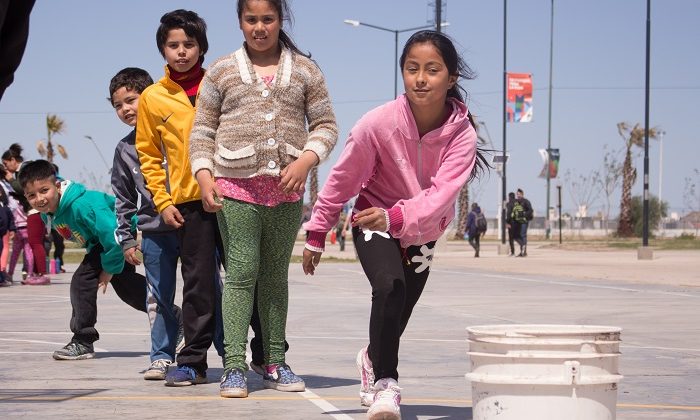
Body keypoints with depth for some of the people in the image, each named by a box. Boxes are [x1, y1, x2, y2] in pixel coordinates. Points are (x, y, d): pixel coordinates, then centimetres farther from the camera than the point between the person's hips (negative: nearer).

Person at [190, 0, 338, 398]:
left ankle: (275, 363, 17)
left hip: (287, 190, 2)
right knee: (241, 274, -7)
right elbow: (203, 130, 7)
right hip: (236, 188, -2)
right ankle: (235, 366, -8)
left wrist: (306, 159, -9)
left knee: (276, 275, 10)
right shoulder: (221, 71, 8)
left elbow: (326, 125, 8)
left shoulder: (305, 70, 9)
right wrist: (204, 174, -7)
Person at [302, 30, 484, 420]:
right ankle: (385, 385, -21)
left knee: (398, 314, 11)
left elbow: (442, 193, -35)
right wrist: (317, 235, -8)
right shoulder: (379, 122, -26)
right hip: (374, 224, -3)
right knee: (390, 287, -29)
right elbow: (343, 178, -14)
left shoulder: (462, 134, -24)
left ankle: (374, 358, 46)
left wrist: (396, 217, -53)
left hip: (421, 232, 3)